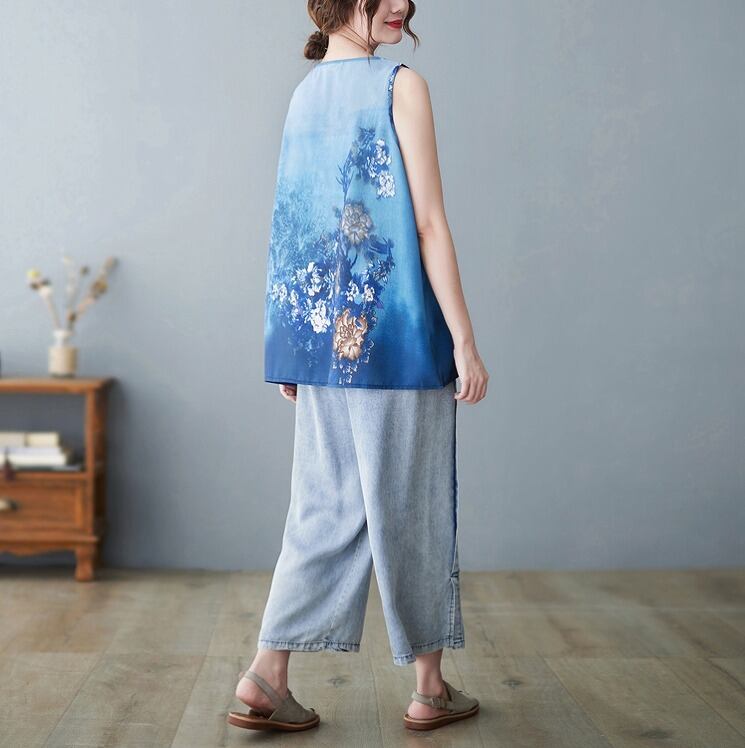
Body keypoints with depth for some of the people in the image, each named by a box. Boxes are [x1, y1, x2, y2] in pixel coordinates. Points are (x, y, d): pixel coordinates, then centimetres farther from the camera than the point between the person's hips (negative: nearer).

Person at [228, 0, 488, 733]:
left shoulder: (302, 95, 12)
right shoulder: (401, 85, -7)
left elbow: (294, 231, 13)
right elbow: (428, 225, -12)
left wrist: (292, 349, 17)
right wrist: (465, 341, -9)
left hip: (321, 341, 6)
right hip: (395, 337, -6)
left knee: (326, 508, 11)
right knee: (409, 506, 5)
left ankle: (265, 679, 9)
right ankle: (430, 689, 19)